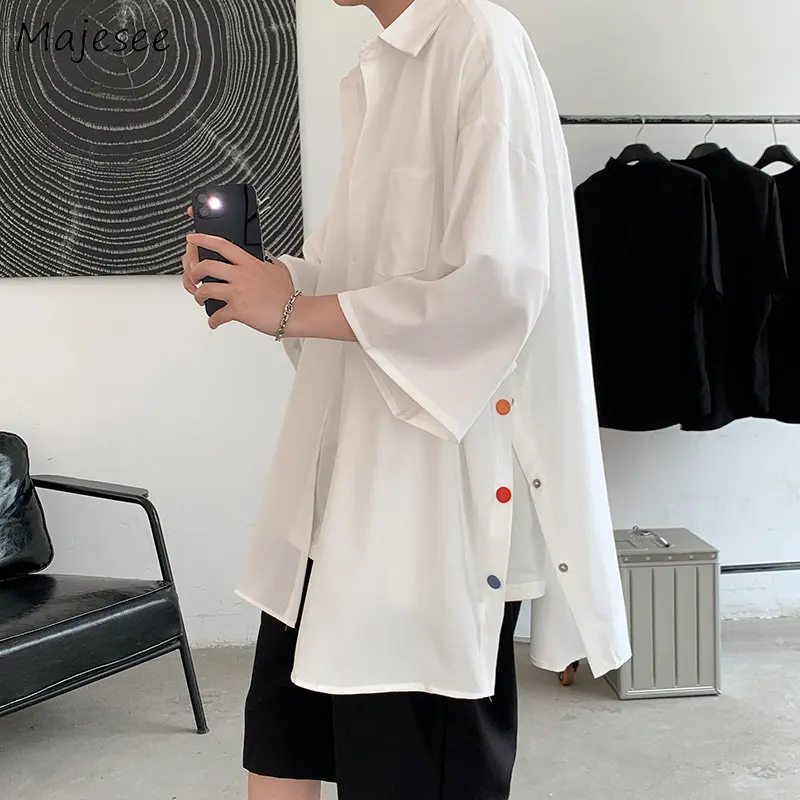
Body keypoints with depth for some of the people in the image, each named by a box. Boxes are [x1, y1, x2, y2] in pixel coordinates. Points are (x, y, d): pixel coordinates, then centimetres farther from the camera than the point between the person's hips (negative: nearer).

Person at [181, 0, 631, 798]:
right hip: (349, 463, 9)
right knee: (281, 729, 18)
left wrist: (292, 310, -16)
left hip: (440, 471, -9)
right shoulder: (380, 70, 16)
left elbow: (499, 283, -21)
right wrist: (262, 277, 2)